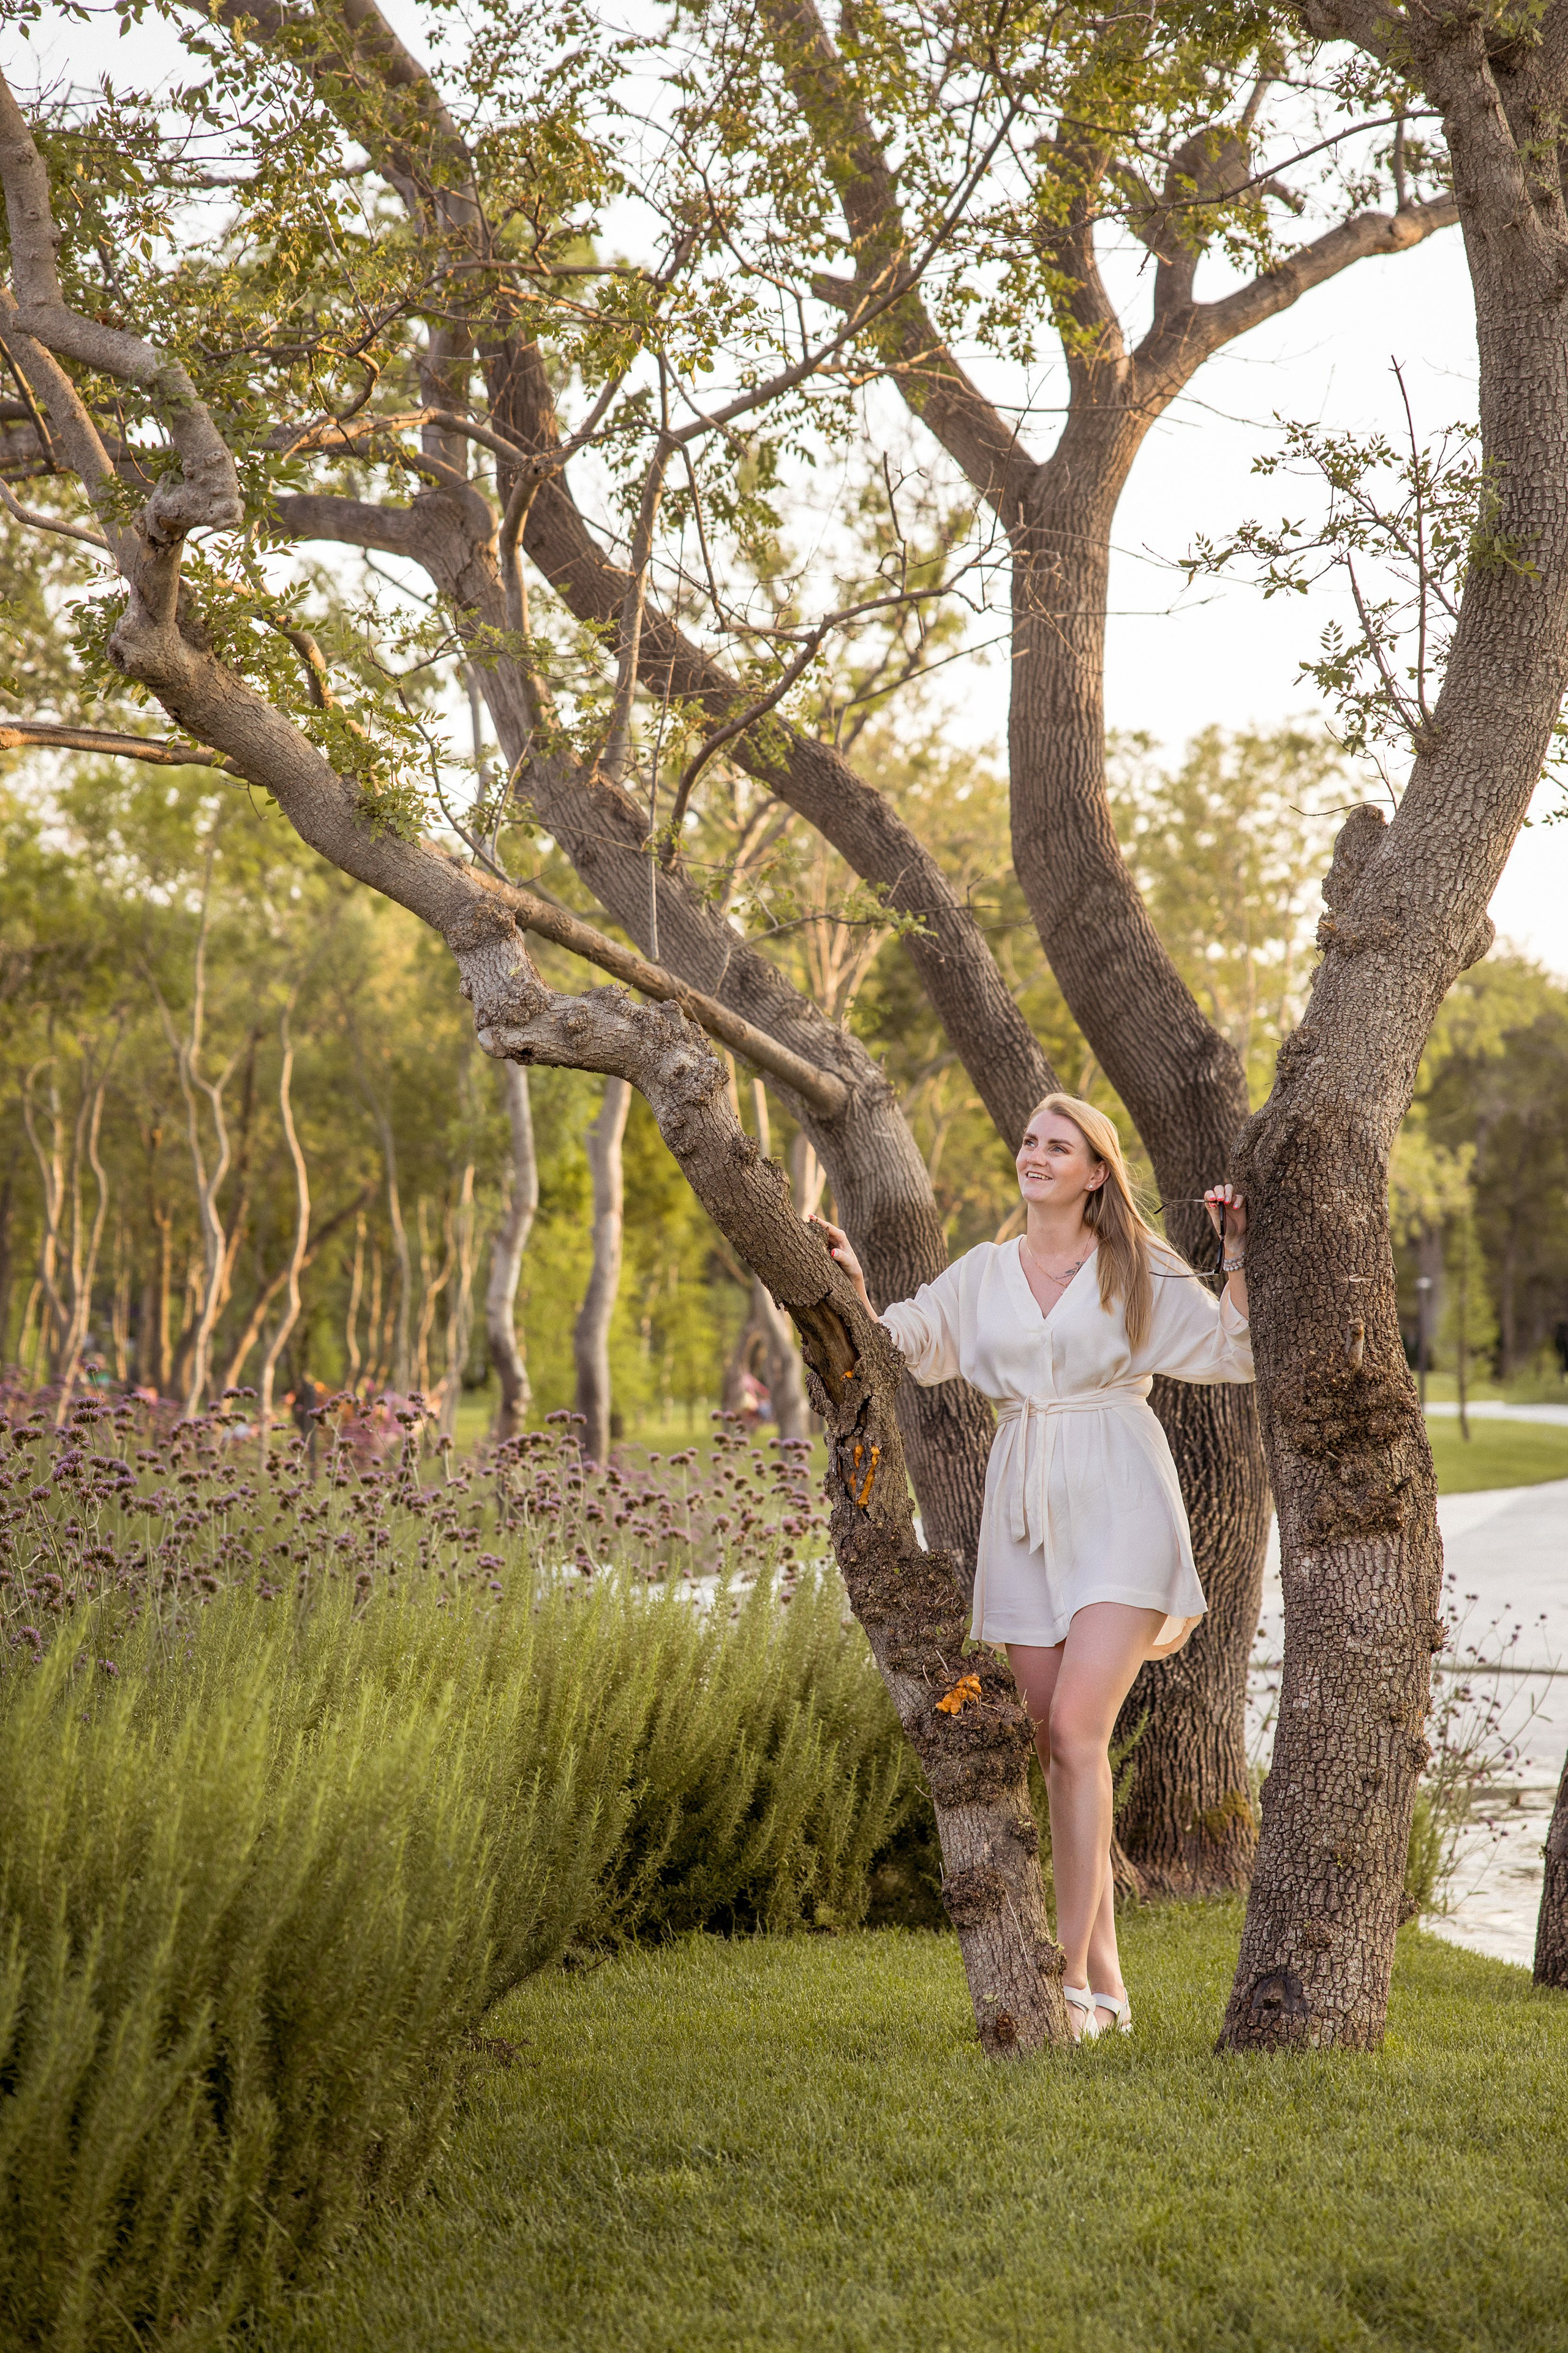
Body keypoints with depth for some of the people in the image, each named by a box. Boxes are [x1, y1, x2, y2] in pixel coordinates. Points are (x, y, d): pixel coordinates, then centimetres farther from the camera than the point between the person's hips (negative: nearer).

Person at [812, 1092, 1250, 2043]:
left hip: (1118, 1509, -4)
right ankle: (1106, 1979, 13)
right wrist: (853, 1284, -9)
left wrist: (1240, 1255, -5)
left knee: (1075, 1727, -16)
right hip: (1026, 1517, 4)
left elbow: (1236, 1353, 5)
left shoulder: (1139, 1269, 4)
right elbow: (896, 1342, 8)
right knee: (1058, 1744, 4)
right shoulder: (985, 1271, 14)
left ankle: (1073, 1978, -14)